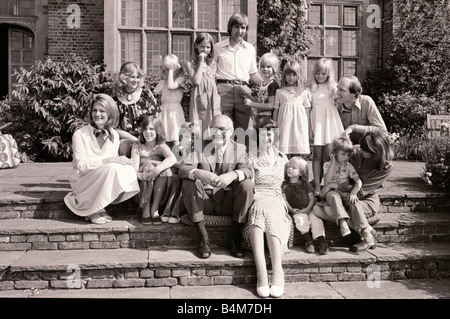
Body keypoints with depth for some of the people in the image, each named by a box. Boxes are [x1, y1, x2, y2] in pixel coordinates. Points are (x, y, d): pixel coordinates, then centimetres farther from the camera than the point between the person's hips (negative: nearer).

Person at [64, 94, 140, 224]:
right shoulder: (80, 134, -9)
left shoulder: (114, 135, 7)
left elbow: (116, 160, 8)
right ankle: (91, 210, -14)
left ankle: (99, 207, -8)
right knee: (111, 168, -32)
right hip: (84, 181, -5)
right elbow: (81, 166, -16)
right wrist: (109, 161, -26)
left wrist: (123, 161, -17)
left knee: (128, 169, -24)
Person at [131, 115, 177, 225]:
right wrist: (140, 175, -33)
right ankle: (145, 211, -25)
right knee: (148, 165, -25)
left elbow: (173, 159, -21)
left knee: (165, 169, -26)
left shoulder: (161, 146, 2)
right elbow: (134, 170, -9)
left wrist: (157, 169, -38)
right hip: (142, 188, 0)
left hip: (160, 189, 0)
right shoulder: (137, 147, 5)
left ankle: (155, 209, -21)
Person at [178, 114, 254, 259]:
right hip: (204, 201, 0)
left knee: (247, 184, -24)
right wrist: (199, 173, -34)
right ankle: (203, 237, -22)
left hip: (228, 202, 0)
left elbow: (248, 170, -12)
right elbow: (183, 169, -10)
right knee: (188, 183, -25)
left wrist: (233, 175, -36)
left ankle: (235, 237, -14)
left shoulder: (239, 148, 6)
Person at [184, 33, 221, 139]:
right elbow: (196, 81, -14)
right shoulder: (190, 64, 0)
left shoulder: (212, 63, 14)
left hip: (213, 98, 4)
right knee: (199, 127, -6)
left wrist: (218, 100, 10)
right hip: (199, 98, -4)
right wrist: (201, 62, -9)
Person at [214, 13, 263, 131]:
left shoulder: (250, 49, 16)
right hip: (223, 89, -2)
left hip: (243, 90, 3)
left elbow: (253, 73, 24)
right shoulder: (218, 47, 8)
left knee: (246, 129, -2)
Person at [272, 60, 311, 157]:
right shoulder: (279, 92, 9)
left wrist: (307, 129, 8)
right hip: (284, 126, 0)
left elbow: (307, 110, 11)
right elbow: (275, 110, 10)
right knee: (284, 154, -5)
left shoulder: (303, 92, 9)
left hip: (299, 125, 0)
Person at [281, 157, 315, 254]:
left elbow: (312, 198, 7)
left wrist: (307, 209, -10)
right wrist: (291, 209, -11)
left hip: (308, 209, 1)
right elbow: (284, 199, 3)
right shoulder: (285, 185, 10)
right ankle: (309, 242, -23)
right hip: (295, 211, -1)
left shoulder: (305, 184, 11)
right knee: (300, 220, -31)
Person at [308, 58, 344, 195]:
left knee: (328, 154, -3)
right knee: (317, 153, -2)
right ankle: (317, 185, 0)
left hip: (329, 122, -1)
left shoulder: (333, 87, 7)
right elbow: (309, 108, 10)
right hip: (316, 122, 1)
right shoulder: (311, 88, 10)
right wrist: (309, 126, 4)